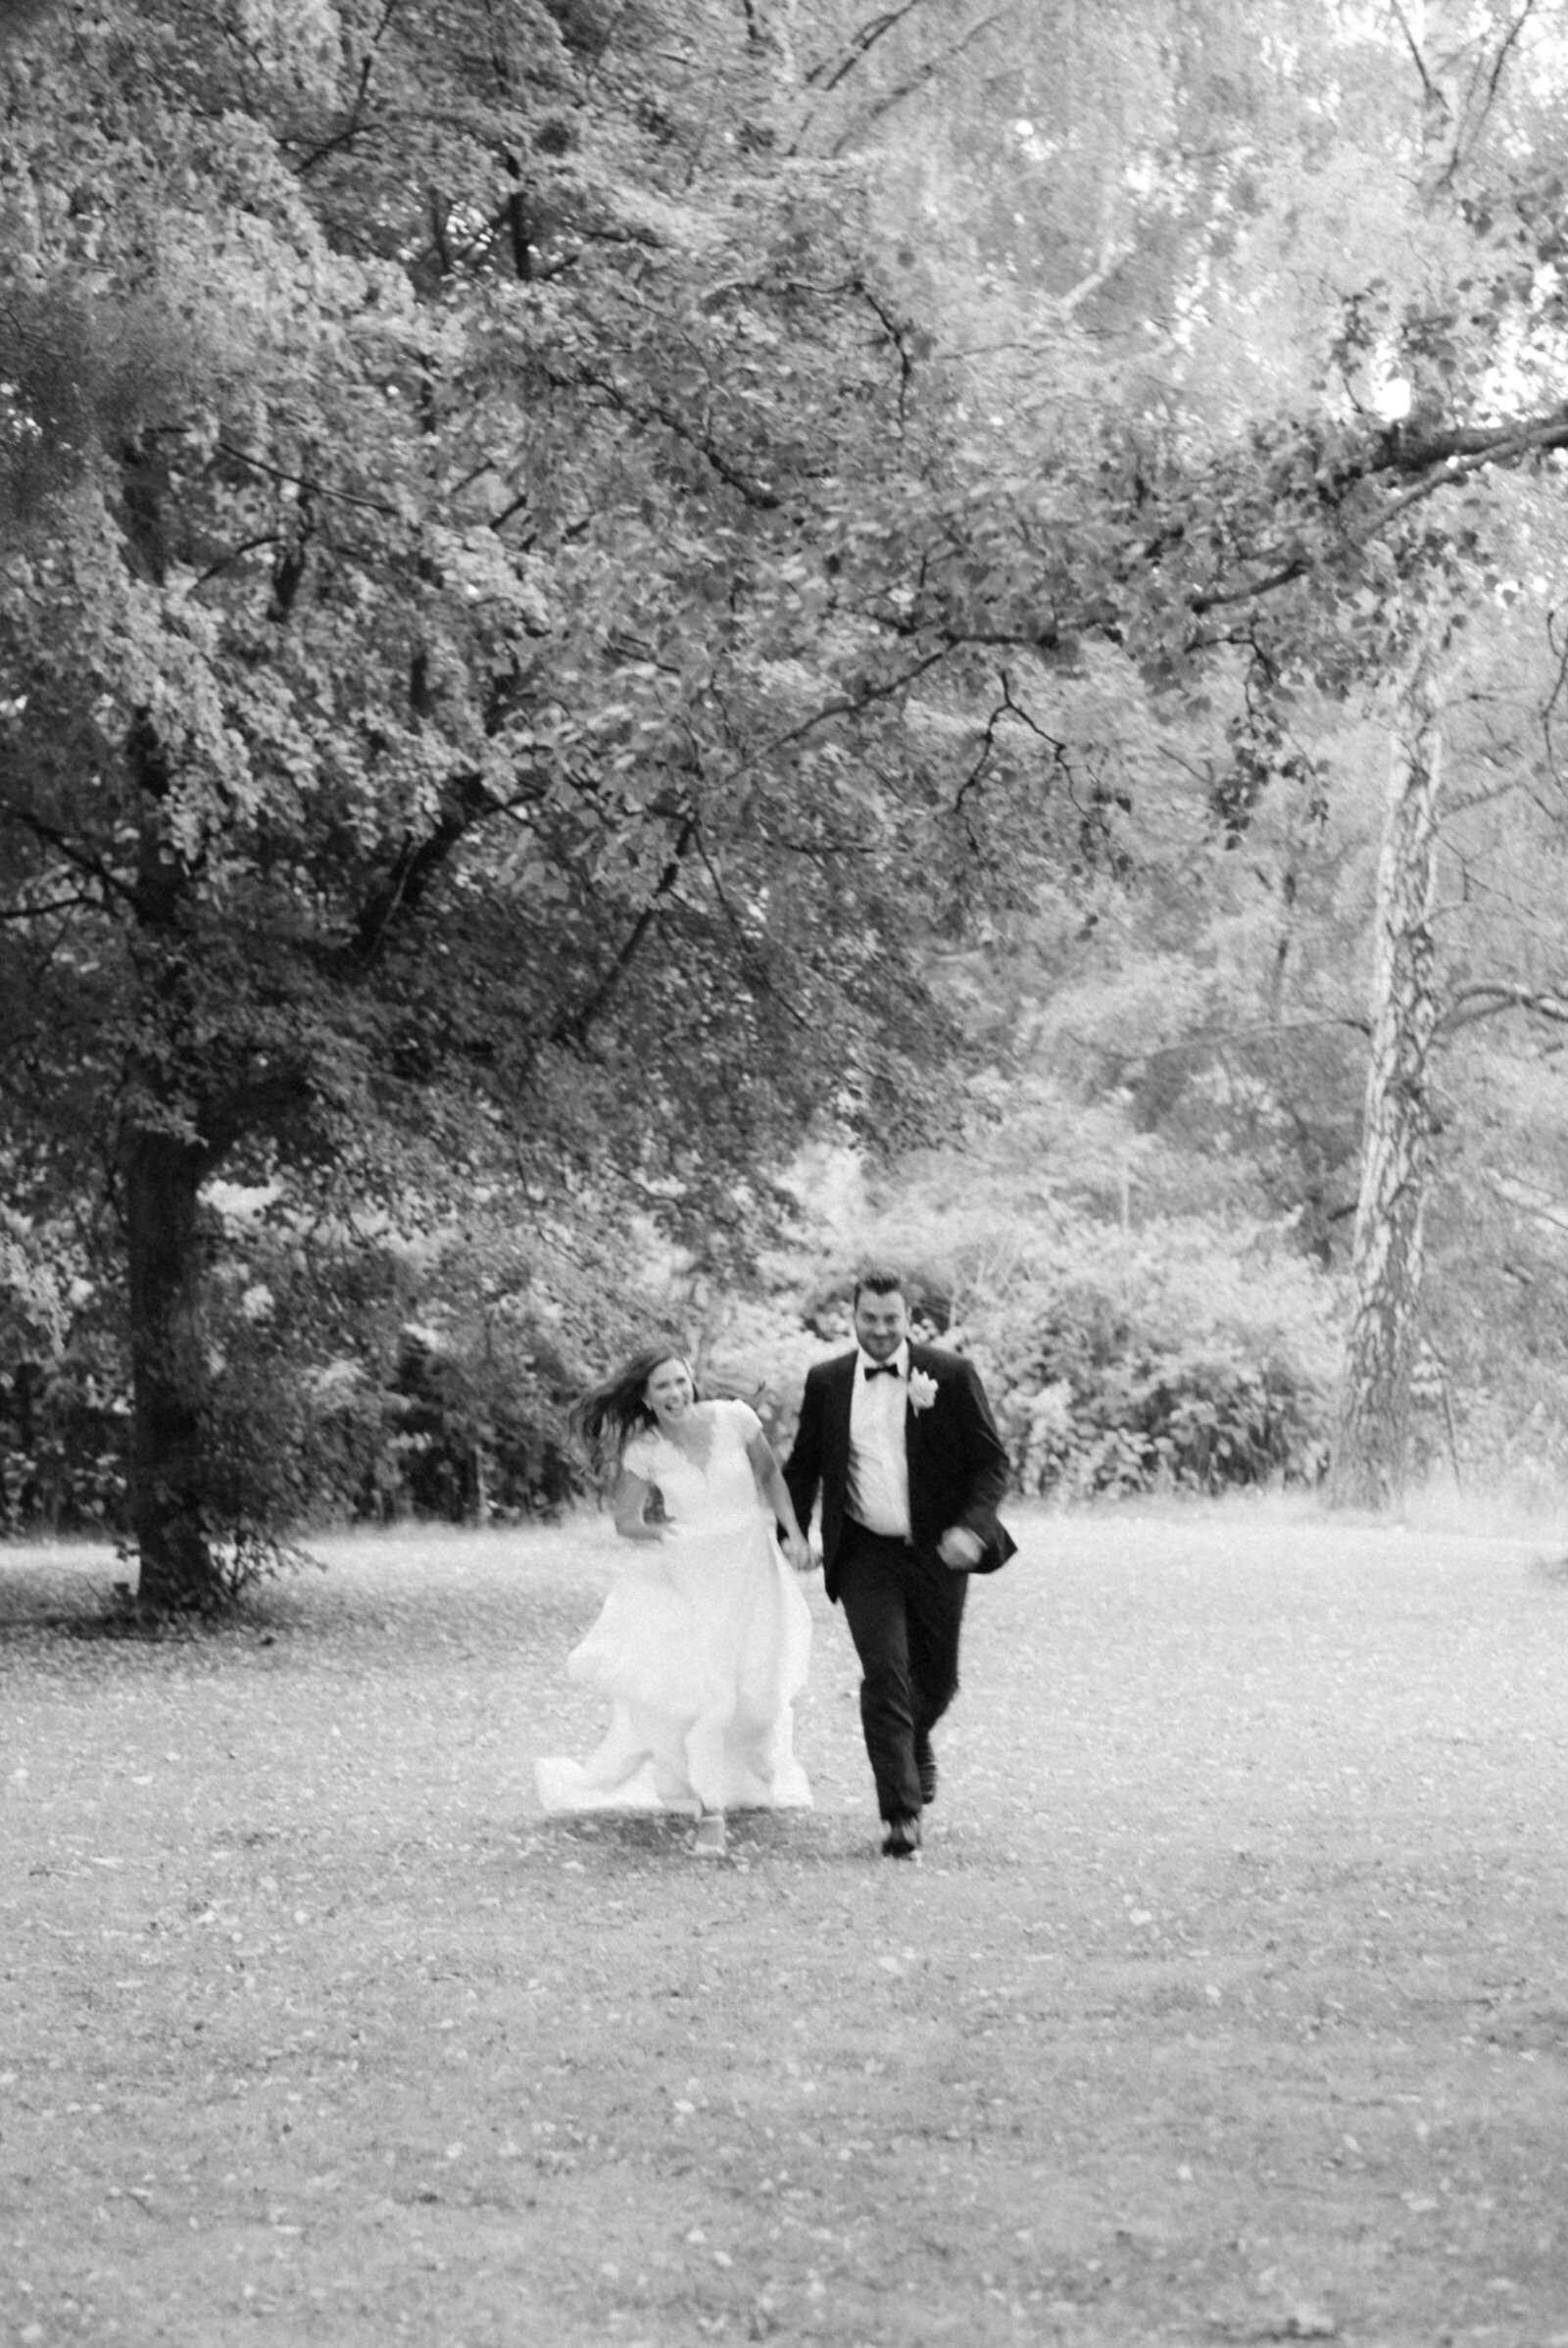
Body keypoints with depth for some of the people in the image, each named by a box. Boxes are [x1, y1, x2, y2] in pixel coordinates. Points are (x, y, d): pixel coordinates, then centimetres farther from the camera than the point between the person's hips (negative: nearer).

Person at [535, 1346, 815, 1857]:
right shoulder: (643, 1451, -8)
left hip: (750, 1570, 1)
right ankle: (710, 1813, -1)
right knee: (700, 1694, -11)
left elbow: (770, 1475, 7)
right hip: (686, 1579, -1)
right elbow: (625, 1521, 3)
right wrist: (655, 1529, -16)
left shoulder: (733, 1419, -6)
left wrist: (793, 1532, -1)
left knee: (755, 1692, 5)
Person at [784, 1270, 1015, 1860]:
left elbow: (992, 1461, -2)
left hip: (938, 1552, 0)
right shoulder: (826, 1383, 3)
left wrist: (972, 1527, -16)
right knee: (884, 1675, -12)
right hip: (865, 1553, 0)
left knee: (936, 1679, 12)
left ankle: (915, 1742, 47)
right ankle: (901, 1815, -9)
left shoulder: (951, 1376, -3)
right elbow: (803, 1465, 14)